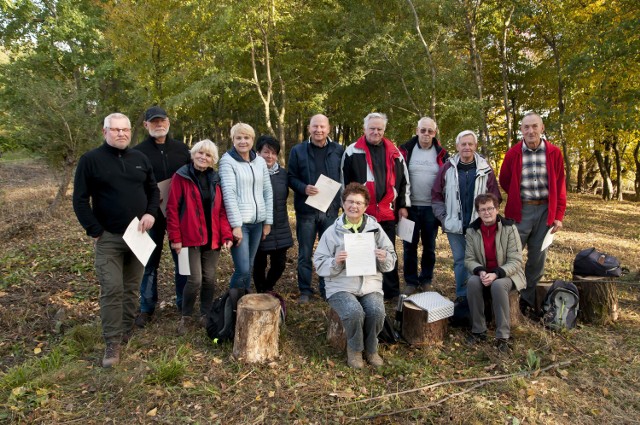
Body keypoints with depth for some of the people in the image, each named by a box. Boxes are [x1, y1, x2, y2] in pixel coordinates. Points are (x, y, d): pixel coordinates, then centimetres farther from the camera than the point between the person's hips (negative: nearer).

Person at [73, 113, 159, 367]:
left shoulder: (140, 159, 8)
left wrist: (151, 213, -4)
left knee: (132, 289, 11)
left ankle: (127, 335, 26)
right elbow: (80, 200, -4)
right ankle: (112, 344, 5)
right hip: (108, 238, -3)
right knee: (111, 291, -6)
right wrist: (95, 231, -11)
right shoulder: (91, 160, -4)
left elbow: (153, 190, 15)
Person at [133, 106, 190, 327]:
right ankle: (147, 308, 22)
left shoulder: (181, 148, 7)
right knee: (150, 262, 8)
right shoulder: (139, 151, -1)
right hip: (152, 215, -2)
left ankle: (183, 303, 25)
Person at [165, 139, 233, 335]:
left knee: (210, 279, 9)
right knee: (195, 280, -7)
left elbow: (222, 210, 8)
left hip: (212, 238, 4)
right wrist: (175, 238, -11)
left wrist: (227, 235, -2)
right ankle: (186, 316, 17)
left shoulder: (216, 179, 9)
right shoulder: (181, 177, -4)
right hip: (190, 238, -4)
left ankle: (205, 315, 27)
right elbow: (172, 209, -7)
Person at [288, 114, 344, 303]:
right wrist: (304, 188, -17)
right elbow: (291, 178, 2)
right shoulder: (298, 151, 2)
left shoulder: (338, 150, 5)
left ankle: (327, 288, 23)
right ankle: (305, 290, 19)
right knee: (305, 253, 7)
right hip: (306, 209, -1)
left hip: (331, 209, 1)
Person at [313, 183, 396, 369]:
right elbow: (319, 263, 1)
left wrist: (384, 258, -13)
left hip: (370, 285, 2)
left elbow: (391, 260, 11)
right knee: (354, 312, -29)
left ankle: (371, 348, 6)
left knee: (377, 311, -26)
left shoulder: (375, 229, 8)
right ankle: (354, 349, 3)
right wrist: (335, 262, -19)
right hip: (340, 286, -2)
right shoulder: (332, 232, 2)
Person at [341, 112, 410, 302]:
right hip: (361, 211, -2)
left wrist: (403, 205, 9)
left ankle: (392, 292, 19)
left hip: (387, 211, 3)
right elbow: (345, 181, 1)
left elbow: (403, 179, 13)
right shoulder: (353, 151, -1)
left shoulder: (394, 152, 9)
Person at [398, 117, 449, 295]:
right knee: (410, 246, 5)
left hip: (432, 208, 1)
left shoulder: (441, 154, 3)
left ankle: (426, 280, 26)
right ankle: (411, 282, 18)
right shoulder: (406, 150, -1)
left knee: (429, 246, 11)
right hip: (410, 207, -1)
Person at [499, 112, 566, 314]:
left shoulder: (554, 153, 1)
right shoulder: (513, 153, -2)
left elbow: (560, 187, 4)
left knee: (538, 258, 9)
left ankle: (528, 299, 23)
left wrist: (559, 215, 1)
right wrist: (519, 198, 6)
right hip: (520, 211, -1)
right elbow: (505, 181, 10)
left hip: (545, 211, 2)